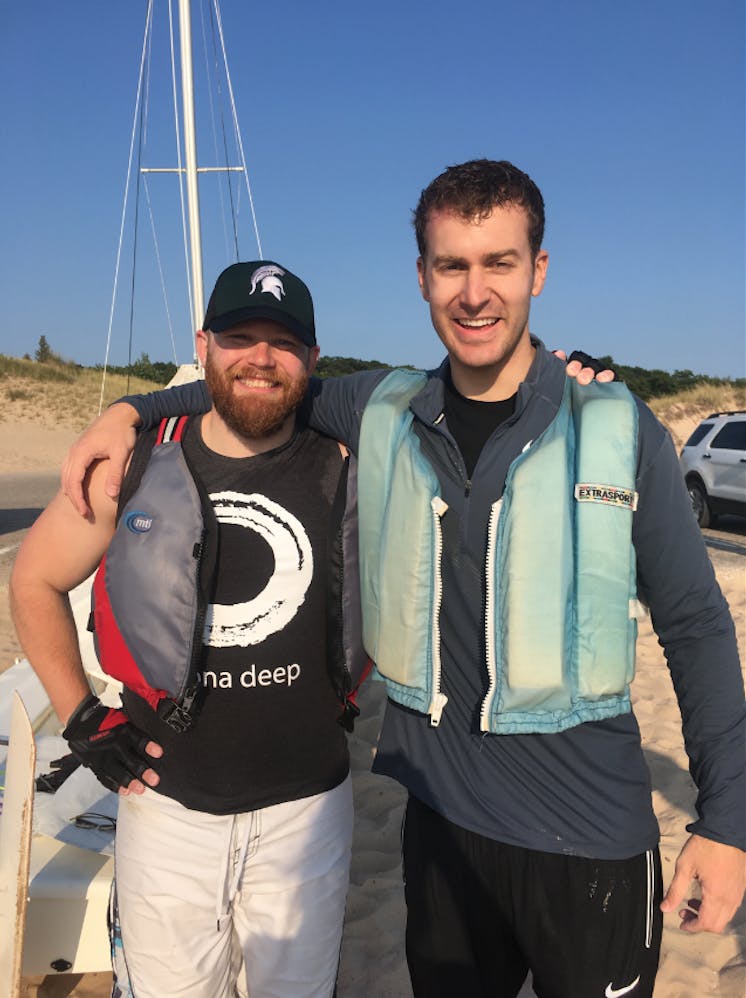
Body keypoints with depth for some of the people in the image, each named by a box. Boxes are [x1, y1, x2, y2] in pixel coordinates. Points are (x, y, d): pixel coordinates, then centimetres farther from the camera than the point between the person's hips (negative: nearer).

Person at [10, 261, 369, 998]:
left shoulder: (342, 474, -8)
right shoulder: (133, 467, -6)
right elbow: (35, 581, 5)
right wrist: (80, 716, 0)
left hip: (303, 807, 0)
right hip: (165, 805, 1)